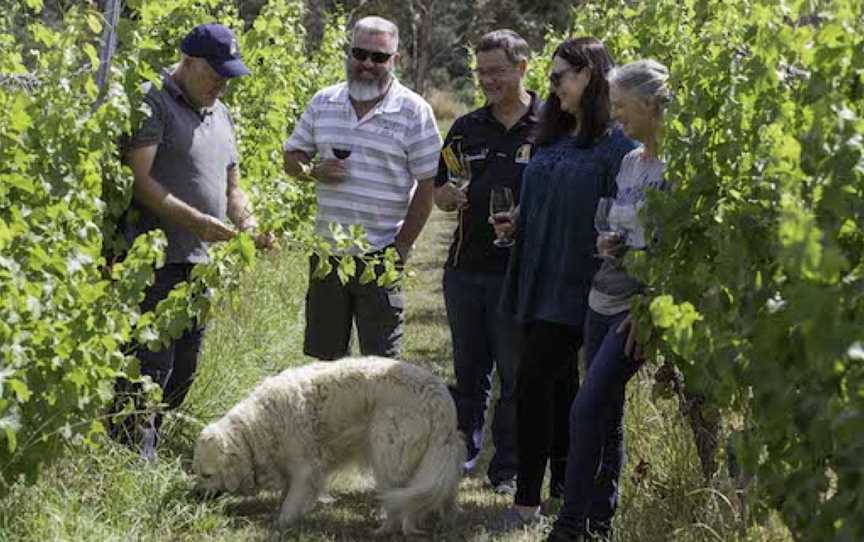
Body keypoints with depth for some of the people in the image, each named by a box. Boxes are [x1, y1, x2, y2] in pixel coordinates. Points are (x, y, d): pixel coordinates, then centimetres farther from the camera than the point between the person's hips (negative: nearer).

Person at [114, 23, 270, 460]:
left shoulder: (220, 114, 19)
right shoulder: (153, 103, -8)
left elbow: (231, 186, 25)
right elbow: (140, 181, -16)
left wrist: (248, 224, 5)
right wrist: (195, 220, -21)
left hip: (199, 260, 9)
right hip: (156, 259, -8)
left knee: (183, 369, 11)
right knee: (151, 363, -10)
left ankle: (147, 449, 21)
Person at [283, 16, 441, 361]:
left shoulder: (414, 111, -5)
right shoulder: (323, 103, 8)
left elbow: (428, 184, -5)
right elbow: (292, 156, 15)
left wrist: (402, 247, -9)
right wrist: (314, 172, -9)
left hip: (380, 256, -4)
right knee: (325, 358, 11)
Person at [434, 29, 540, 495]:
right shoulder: (466, 129, 11)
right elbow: (439, 194, 17)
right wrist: (451, 195, -6)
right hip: (466, 265, 4)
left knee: (515, 375, 3)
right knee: (467, 369, 13)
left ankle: (508, 470, 12)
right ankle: (462, 450, 25)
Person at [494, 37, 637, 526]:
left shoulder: (615, 145, -10)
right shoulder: (554, 139, 14)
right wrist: (515, 226, 7)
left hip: (574, 288, -8)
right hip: (538, 283, 8)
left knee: (534, 380, -12)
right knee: (558, 382, 14)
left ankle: (528, 499, -7)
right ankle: (564, 487, 24)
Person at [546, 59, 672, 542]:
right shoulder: (629, 163, 13)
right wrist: (606, 244, 1)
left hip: (640, 306, -8)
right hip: (603, 301, 8)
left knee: (588, 410, -13)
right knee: (607, 415, 12)